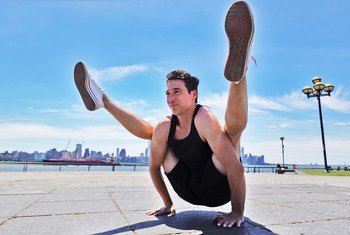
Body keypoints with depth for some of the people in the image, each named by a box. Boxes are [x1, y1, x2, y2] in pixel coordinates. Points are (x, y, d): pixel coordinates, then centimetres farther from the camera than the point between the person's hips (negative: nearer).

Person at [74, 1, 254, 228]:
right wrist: (168, 203, 9)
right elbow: (154, 167, 3)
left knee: (234, 126, -28)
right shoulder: (164, 127, -9)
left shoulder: (205, 118, -27)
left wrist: (237, 213, -26)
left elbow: (236, 167, -30)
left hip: (216, 190, -5)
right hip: (187, 190, 6)